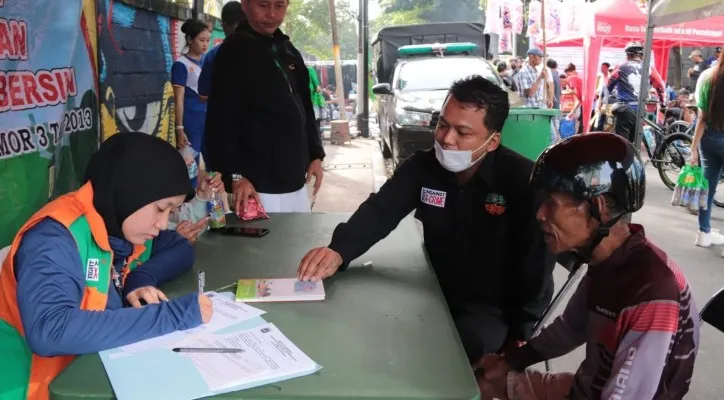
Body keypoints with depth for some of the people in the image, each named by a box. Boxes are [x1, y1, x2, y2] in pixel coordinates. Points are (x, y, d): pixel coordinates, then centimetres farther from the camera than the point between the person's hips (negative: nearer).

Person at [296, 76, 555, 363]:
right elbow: (379, 211, -12)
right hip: (436, 293, 5)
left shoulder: (523, 181, -20)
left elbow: (536, 264, -16)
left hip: (494, 308, -5)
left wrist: (521, 334, -12)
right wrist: (338, 252, -31)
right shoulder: (422, 166, -5)